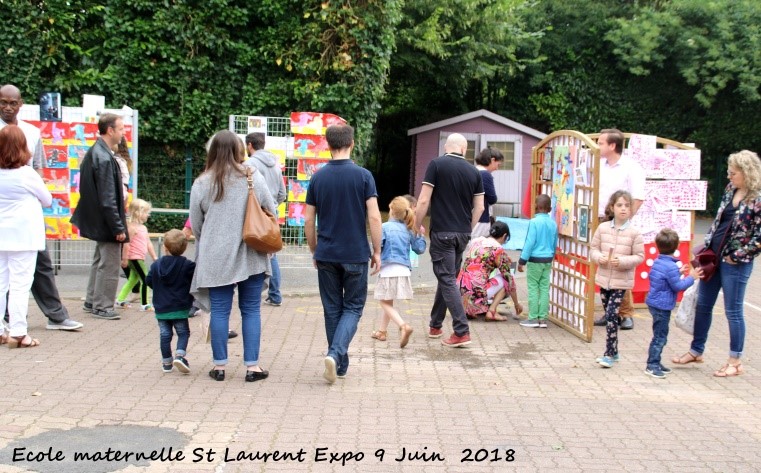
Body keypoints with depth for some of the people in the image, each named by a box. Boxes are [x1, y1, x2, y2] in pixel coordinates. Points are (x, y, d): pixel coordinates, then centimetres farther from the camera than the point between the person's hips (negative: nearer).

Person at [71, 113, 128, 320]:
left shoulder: (94, 152, 9)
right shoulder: (104, 158, -22)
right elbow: (108, 199, -23)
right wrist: (118, 227, -19)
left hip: (98, 221, 10)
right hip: (107, 221, -10)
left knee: (100, 261, 21)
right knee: (109, 265, 0)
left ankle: (92, 302, 31)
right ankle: (102, 307, 9)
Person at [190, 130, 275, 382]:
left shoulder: (201, 184, -3)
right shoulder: (253, 177, -5)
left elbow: (196, 225, 5)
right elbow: (271, 211, 2)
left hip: (216, 257, 1)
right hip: (250, 255, 0)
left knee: (220, 311, 8)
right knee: (251, 310, 7)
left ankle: (220, 366, 13)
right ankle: (252, 366, 9)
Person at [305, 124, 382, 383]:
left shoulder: (318, 177, 1)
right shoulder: (363, 176, -7)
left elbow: (308, 220, 4)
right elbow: (374, 218, -12)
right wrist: (377, 251, -1)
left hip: (326, 255, 2)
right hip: (356, 255, -2)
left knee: (332, 309, 13)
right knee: (353, 307, 8)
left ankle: (340, 364, 19)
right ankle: (335, 354, -13)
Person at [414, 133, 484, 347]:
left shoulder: (436, 165, -6)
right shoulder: (473, 172, 6)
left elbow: (424, 200, -10)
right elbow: (479, 207, 8)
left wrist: (417, 226, 1)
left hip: (442, 232, -5)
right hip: (463, 233, 5)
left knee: (448, 280, -4)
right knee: (447, 277, 17)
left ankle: (462, 332, -11)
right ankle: (435, 326, 28)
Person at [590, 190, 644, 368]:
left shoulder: (634, 232, -8)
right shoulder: (603, 228, 1)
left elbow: (639, 256, -6)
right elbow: (593, 249, 7)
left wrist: (622, 261, -20)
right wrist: (599, 257, -13)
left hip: (621, 281, -4)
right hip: (604, 278, 4)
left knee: (611, 315, -11)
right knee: (609, 316, 13)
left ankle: (609, 354, -2)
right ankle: (613, 352, 26)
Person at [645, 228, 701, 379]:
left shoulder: (657, 262, 8)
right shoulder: (671, 267, -21)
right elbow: (678, 286, -19)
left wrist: (678, 272, 19)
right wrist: (691, 277, -8)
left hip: (655, 303, 10)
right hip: (662, 306, -10)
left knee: (660, 335, 18)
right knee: (660, 336, -3)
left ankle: (655, 363, 25)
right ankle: (652, 365, 1)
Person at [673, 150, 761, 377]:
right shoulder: (730, 190, 6)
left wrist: (737, 256, -15)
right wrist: (706, 245, 9)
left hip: (735, 263, -7)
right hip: (712, 256, 7)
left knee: (733, 311, 3)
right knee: (703, 305, 14)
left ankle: (735, 362, 17)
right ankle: (696, 351, 29)